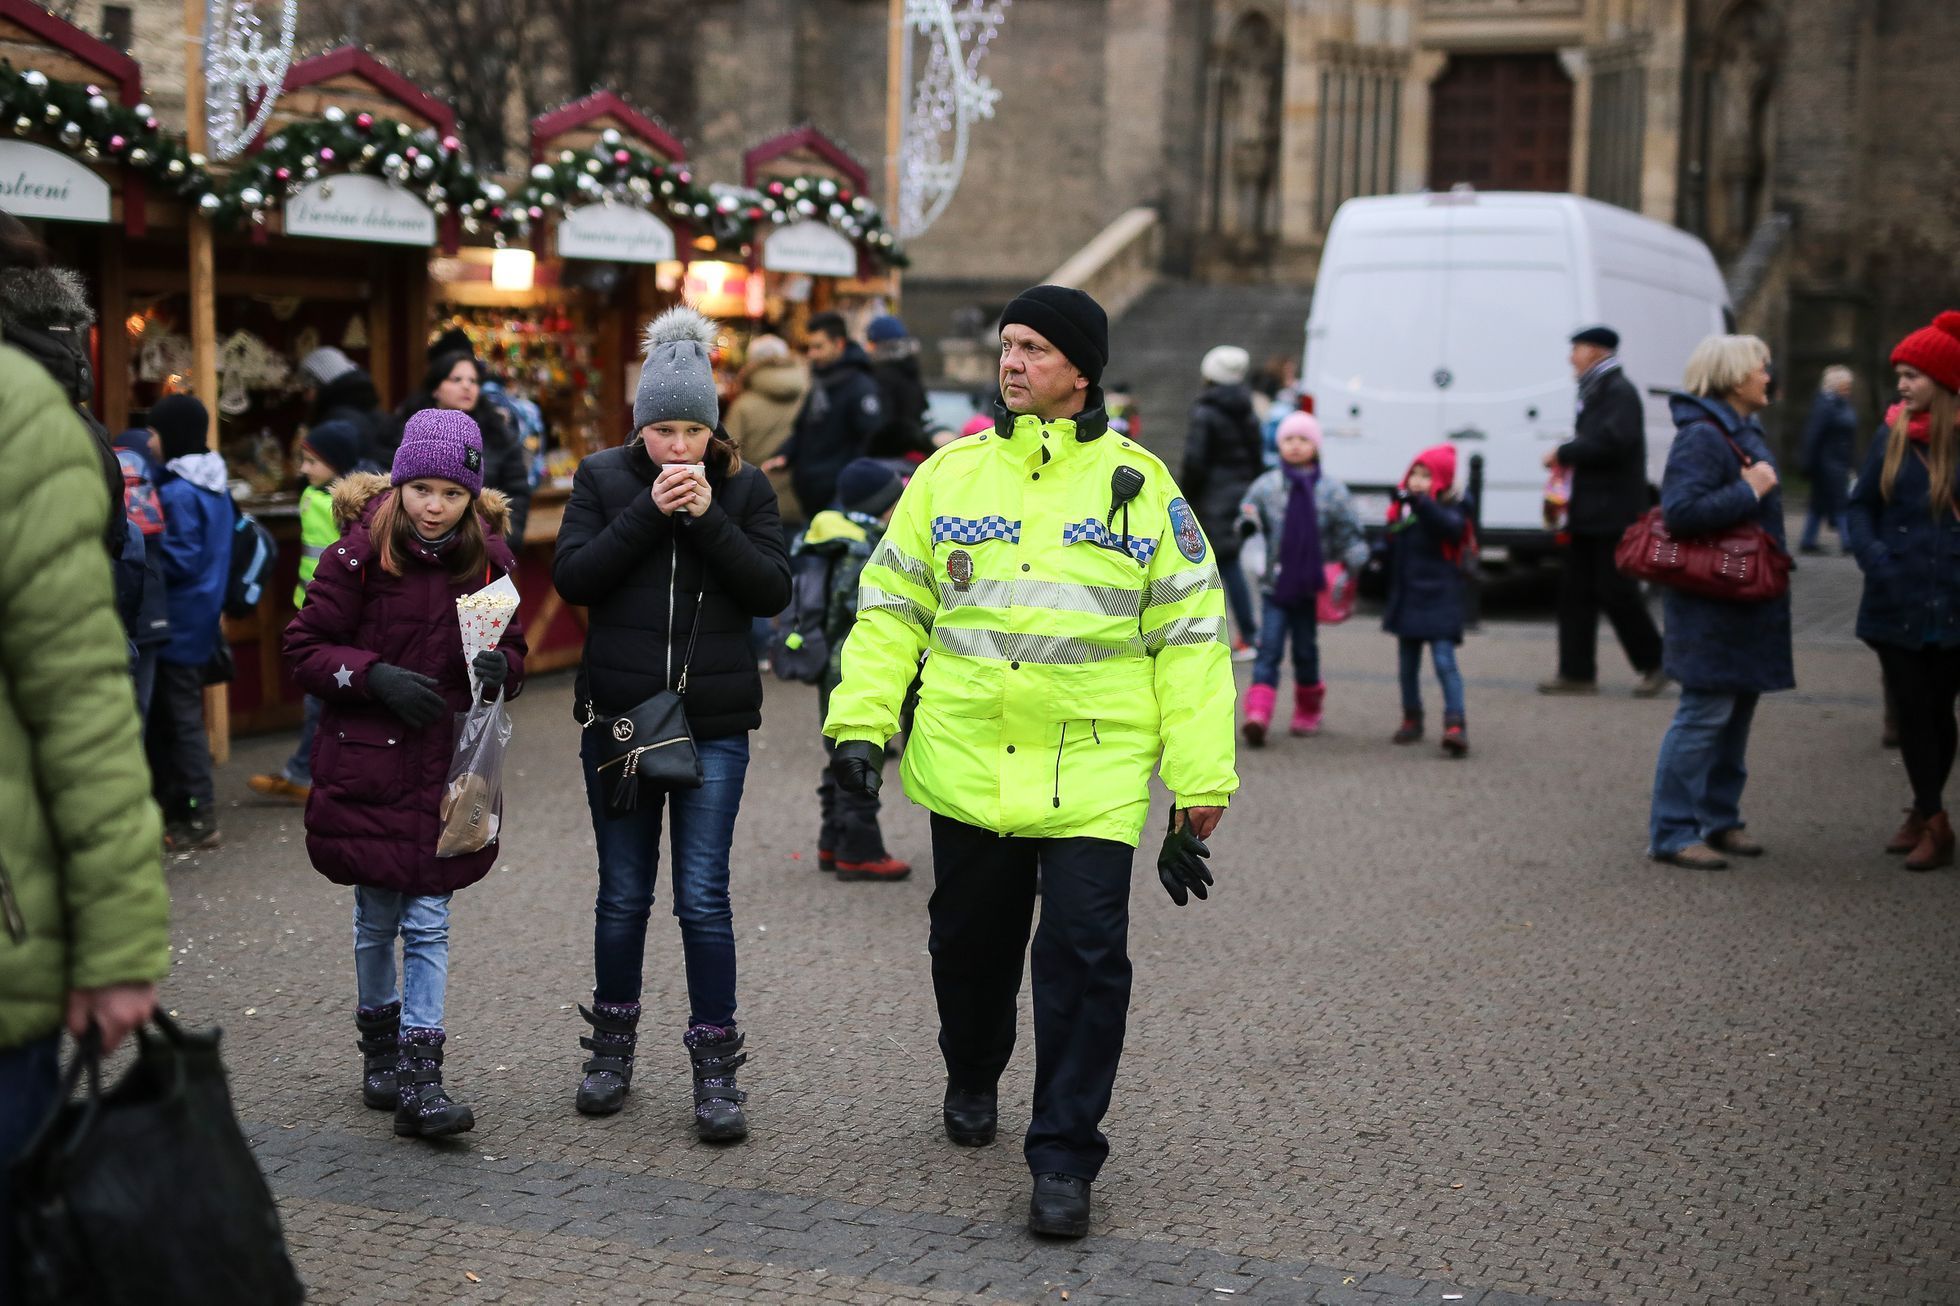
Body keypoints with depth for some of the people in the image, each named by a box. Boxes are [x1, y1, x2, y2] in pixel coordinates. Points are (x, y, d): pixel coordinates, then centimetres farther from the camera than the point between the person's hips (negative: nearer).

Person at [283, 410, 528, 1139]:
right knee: (376, 920, 10)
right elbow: (306, 650, -4)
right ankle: (379, 1046, 31)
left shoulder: (489, 559, 1)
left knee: (429, 923, -1)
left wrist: (500, 666, -12)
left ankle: (419, 1080, 0)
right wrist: (376, 676, -19)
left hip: (450, 766, 1)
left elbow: (513, 650, 12)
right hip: (367, 763, -1)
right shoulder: (359, 554, -8)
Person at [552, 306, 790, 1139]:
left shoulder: (743, 486, 1)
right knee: (623, 893, 11)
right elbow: (572, 577, -8)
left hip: (713, 723, -1)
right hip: (618, 716, 1)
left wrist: (708, 517, -16)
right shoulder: (603, 477, 2)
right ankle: (613, 1047, 27)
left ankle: (716, 1068, 7)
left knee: (704, 897, -2)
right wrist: (648, 512, -16)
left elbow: (774, 591, -6)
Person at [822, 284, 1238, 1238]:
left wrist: (1200, 786, -2)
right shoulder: (951, 474, 7)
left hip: (1093, 774, -2)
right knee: (970, 940, 16)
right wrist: (861, 720, -2)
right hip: (967, 766, 3)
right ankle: (972, 1078, 44)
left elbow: (1191, 635, 2)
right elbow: (891, 605, 11)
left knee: (1085, 956, -8)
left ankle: (1063, 1157, 5)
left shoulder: (1138, 483, 1)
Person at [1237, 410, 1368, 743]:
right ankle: (1258, 715, -18)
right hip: (1275, 583, -1)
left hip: (1312, 586, 1)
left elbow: (1350, 534, 3)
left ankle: (1308, 712, 30)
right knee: (1269, 650, -9)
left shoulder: (1331, 490, -1)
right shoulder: (1266, 485, 0)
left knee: (1306, 651, 12)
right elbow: (1247, 519, 4)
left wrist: (1355, 563, -13)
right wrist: (1246, 526, -19)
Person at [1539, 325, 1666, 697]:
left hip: (1613, 513, -10)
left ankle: (1653, 664, 8)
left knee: (1615, 592, -6)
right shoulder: (1594, 392, 18)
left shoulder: (1619, 392, -11)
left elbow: (1613, 442, -24)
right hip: (1589, 513, 10)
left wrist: (1564, 453, -15)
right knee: (1575, 590, 7)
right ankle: (1577, 673, 11)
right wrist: (1567, 459, 6)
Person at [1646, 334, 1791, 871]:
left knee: (1737, 711, 15)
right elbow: (1681, 510, -28)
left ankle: (1719, 819, 25)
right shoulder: (1701, 436, -17)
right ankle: (1672, 833, -3)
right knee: (1705, 713, -8)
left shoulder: (1744, 432, 16)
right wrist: (1750, 490, -22)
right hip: (1712, 604, -10)